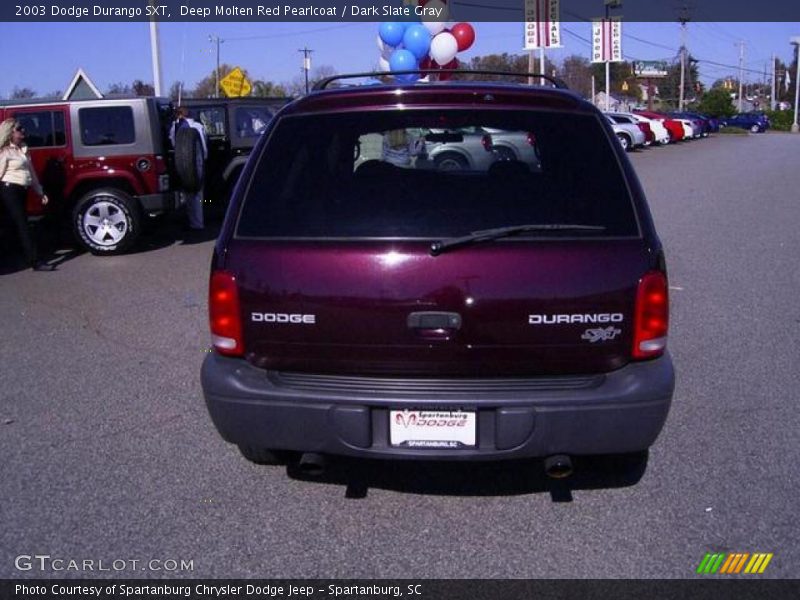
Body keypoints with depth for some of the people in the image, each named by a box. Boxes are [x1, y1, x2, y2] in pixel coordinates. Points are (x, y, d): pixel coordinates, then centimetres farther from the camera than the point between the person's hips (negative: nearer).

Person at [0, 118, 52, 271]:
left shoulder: (23, 150, 16)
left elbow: (31, 172, 20)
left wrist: (40, 192, 19)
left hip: (21, 191, 8)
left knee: (20, 225, 11)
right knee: (22, 226, -10)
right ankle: (34, 262, -13)